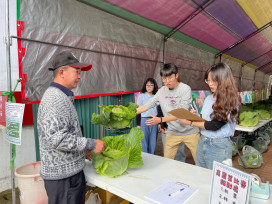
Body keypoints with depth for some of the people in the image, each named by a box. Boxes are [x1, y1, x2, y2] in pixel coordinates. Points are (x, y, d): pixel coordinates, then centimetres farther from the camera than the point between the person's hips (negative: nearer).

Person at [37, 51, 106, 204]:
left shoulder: (63, 97, 13)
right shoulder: (54, 99, -20)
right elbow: (57, 138, -28)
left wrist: (82, 148, 14)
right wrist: (91, 144, -21)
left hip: (71, 169, 10)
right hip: (62, 175, -10)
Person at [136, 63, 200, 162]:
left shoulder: (185, 89, -13)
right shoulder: (162, 91, 1)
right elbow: (147, 105, 3)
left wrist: (160, 120, -27)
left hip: (190, 131, -3)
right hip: (172, 133, 3)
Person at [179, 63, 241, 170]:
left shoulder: (231, 101, -13)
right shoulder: (209, 98, 7)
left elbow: (215, 125, -17)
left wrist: (190, 122, -13)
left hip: (218, 147, -6)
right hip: (202, 142, 7)